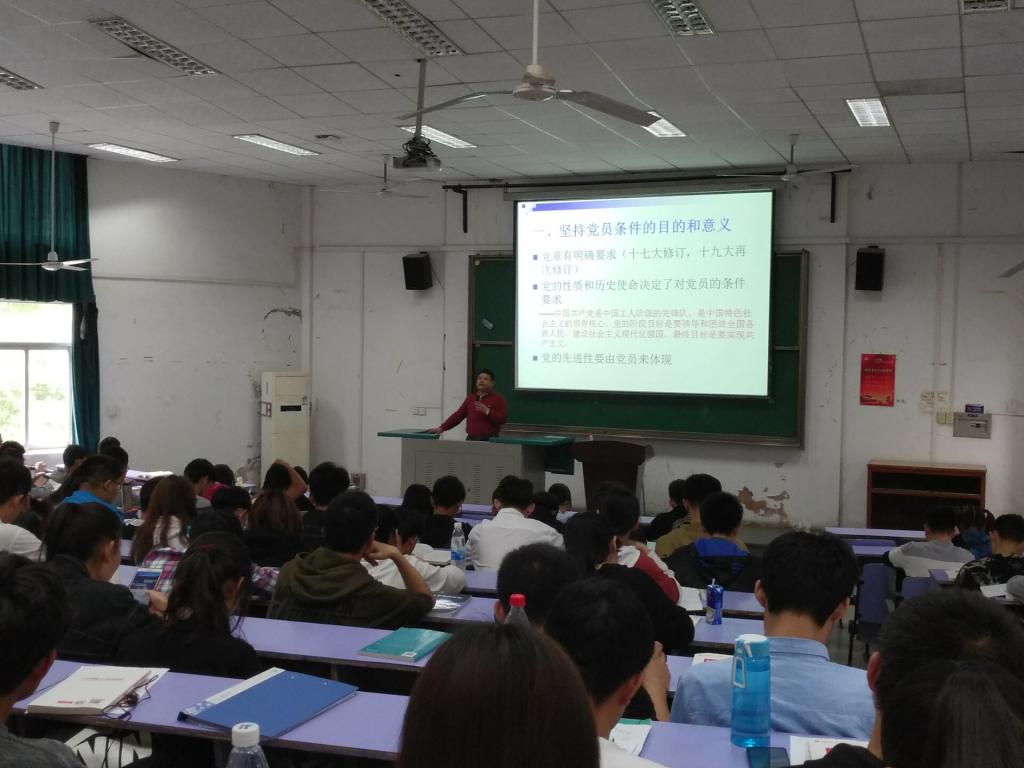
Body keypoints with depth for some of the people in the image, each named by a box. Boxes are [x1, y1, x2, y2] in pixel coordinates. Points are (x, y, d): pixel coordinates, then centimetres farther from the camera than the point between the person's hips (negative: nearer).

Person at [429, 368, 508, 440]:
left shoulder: (498, 399, 0)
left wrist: (487, 411, -19)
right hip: (471, 439, 5)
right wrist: (441, 428, 5)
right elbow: (458, 415, 13)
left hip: (489, 441, -5)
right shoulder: (470, 398, 15)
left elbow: (503, 419, -8)